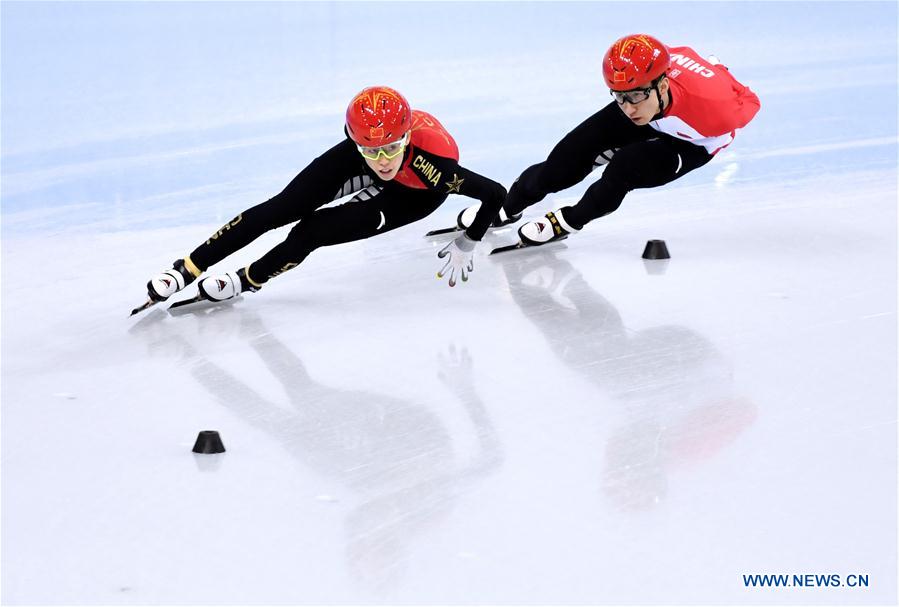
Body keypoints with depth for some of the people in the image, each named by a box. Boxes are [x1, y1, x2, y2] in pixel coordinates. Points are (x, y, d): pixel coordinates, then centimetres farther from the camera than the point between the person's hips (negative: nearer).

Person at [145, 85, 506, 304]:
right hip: (360, 168, 3)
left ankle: (249, 280, 12)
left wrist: (465, 246, -29)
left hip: (413, 195, -3)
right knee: (283, 209, -8)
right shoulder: (363, 129, -36)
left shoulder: (434, 164, -46)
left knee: (314, 231, -16)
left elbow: (496, 194, -38)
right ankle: (189, 268, 3)